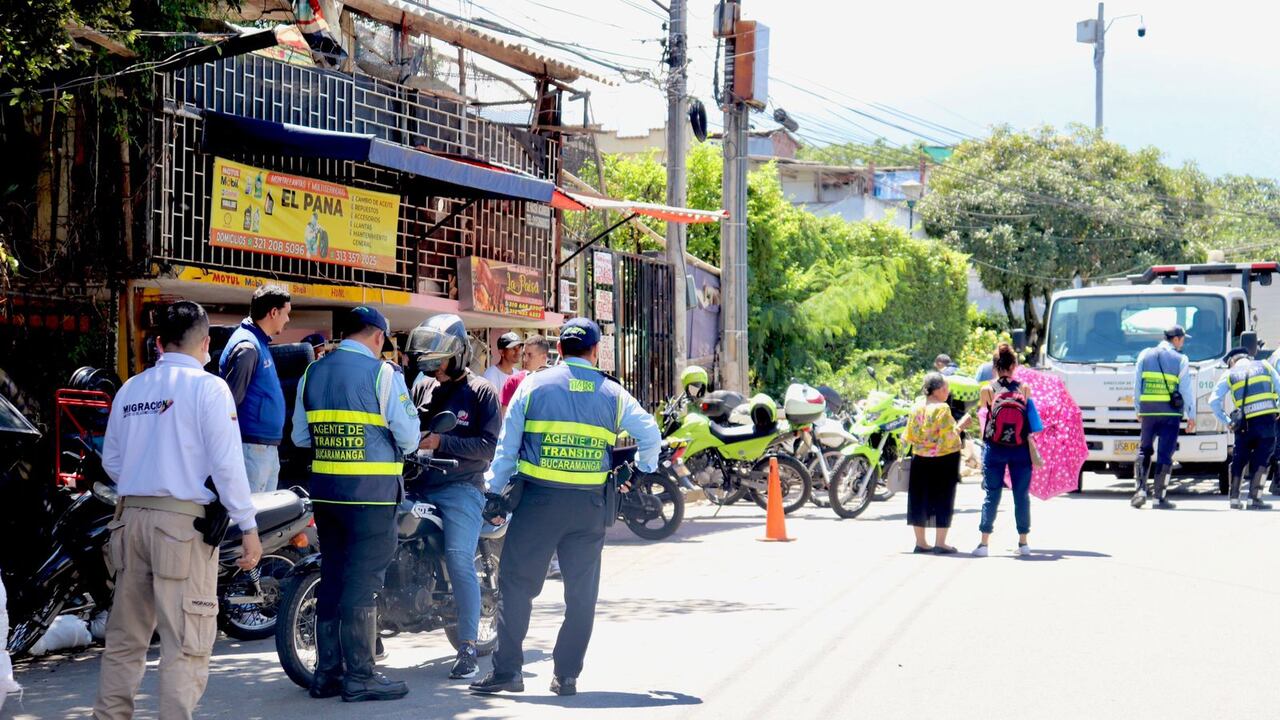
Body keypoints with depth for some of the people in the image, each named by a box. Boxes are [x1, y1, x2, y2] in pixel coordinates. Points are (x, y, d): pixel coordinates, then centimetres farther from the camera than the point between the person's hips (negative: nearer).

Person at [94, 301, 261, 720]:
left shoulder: (130, 390, 10)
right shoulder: (207, 387, -5)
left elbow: (111, 461, 14)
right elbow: (227, 464, -10)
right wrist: (248, 527, -6)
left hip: (131, 515, 6)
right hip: (183, 520, -6)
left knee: (125, 637, 15)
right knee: (187, 643, -3)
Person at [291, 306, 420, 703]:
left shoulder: (313, 372, 7)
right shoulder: (382, 373, -10)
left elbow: (300, 436, 10)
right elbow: (408, 436, -11)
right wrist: (400, 448, 10)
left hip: (325, 490, 6)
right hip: (371, 492, -6)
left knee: (332, 577, 13)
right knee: (362, 583, -2)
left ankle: (326, 672, 16)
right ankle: (359, 676, 1)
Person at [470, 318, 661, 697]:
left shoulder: (534, 385, 2)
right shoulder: (613, 394, 6)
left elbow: (507, 445, 2)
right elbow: (650, 434, 8)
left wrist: (495, 494, 8)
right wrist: (643, 471, 26)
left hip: (539, 498, -2)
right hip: (589, 504, 2)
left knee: (517, 584, 4)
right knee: (581, 592, 9)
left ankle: (507, 669, 1)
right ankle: (567, 676, 10)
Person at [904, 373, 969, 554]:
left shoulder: (917, 409, 4)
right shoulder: (942, 409, -14)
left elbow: (910, 436, 7)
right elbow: (949, 436, -18)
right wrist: (960, 426, -4)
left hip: (920, 459, 6)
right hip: (944, 459, -6)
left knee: (920, 500, 10)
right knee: (943, 500, 2)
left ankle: (920, 542, 15)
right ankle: (940, 543, 1)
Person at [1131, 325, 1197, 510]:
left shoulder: (1145, 355, 7)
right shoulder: (1180, 359, -2)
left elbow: (1137, 385, 9)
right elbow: (1187, 389, -1)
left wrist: (1138, 409, 17)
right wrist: (1191, 416, 4)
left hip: (1148, 411, 3)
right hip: (1171, 413, -3)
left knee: (1144, 450, 14)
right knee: (1165, 454, 0)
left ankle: (1141, 490, 0)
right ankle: (1159, 498, -1)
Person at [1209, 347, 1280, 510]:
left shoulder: (1229, 375, 13)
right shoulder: (1265, 366, 17)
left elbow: (1214, 401, 3)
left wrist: (1227, 422, 8)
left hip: (1245, 423, 1)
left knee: (1239, 459, 16)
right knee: (1261, 460, 4)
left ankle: (1234, 498, 17)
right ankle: (1254, 498, -4)